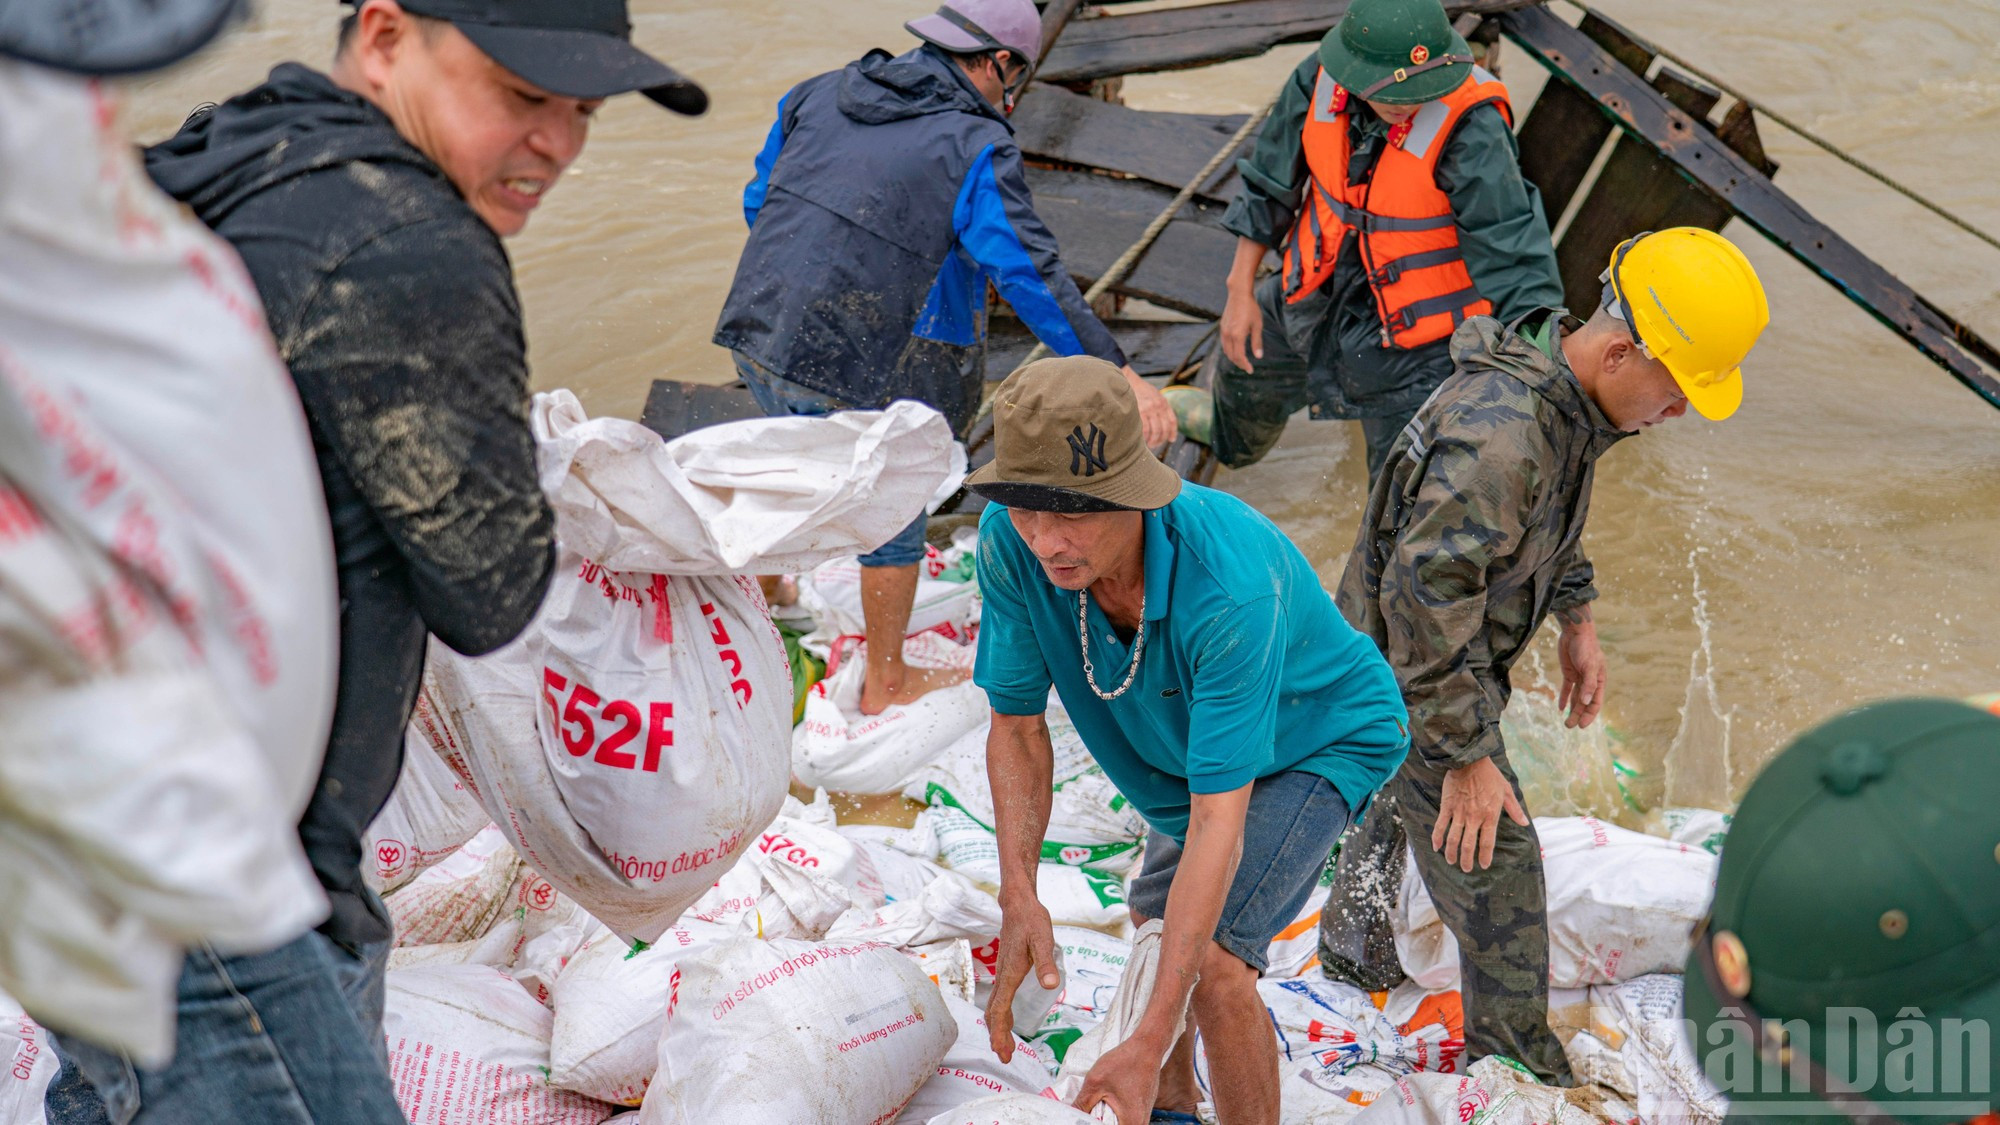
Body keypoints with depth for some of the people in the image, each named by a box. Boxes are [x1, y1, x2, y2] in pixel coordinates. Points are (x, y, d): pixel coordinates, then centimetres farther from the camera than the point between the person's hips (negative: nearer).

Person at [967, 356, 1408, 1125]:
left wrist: (1147, 1045, -47)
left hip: (1323, 739, -6)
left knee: (1210, 954, -23)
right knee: (1152, 935, 21)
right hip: (1183, 752, 6)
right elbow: (1017, 728, -17)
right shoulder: (1011, 542, -30)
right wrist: (1018, 898, -30)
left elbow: (1217, 823, -44)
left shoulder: (1232, 589, -45)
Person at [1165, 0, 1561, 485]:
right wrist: (1240, 290, 5)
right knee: (1246, 363, 33)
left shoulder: (1469, 127, -32)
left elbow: (1512, 251, -31)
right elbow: (1269, 183, 0)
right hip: (1319, 295, 7)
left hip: (1415, 336, -6)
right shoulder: (1321, 77, -16)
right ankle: (1231, 437, 68)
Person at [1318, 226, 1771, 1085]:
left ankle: (1354, 936, 55)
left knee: (1410, 800, 31)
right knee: (1497, 866, -1)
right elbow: (1426, 598, -36)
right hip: (1408, 676, -10)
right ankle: (1516, 1059, 17)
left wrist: (1577, 618, 17)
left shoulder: (1567, 392, -7)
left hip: (1451, 654, 10)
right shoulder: (1499, 435, -39)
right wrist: (1466, 758, -31)